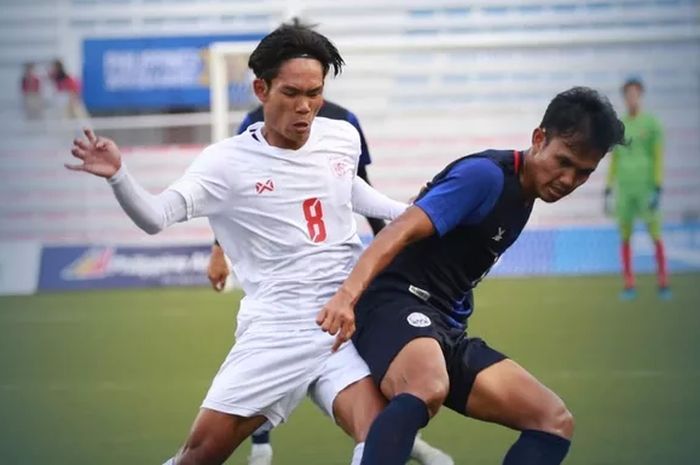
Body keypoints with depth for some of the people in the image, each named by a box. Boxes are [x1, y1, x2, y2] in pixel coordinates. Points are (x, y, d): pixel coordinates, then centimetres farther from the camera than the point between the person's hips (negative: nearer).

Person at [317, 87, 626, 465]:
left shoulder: (522, 195, 17)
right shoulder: (486, 175, -12)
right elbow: (402, 231, -24)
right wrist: (348, 293, -38)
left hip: (447, 329, 10)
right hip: (397, 304, -10)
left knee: (555, 420, 0)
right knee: (428, 389, -42)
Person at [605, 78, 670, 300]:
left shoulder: (651, 124, -1)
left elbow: (659, 157, -5)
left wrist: (658, 188, -12)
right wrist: (608, 189, 12)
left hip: (646, 187, -4)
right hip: (624, 188, 4)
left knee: (655, 235, -7)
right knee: (624, 236, 2)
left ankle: (663, 283, -1)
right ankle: (629, 285, 7)